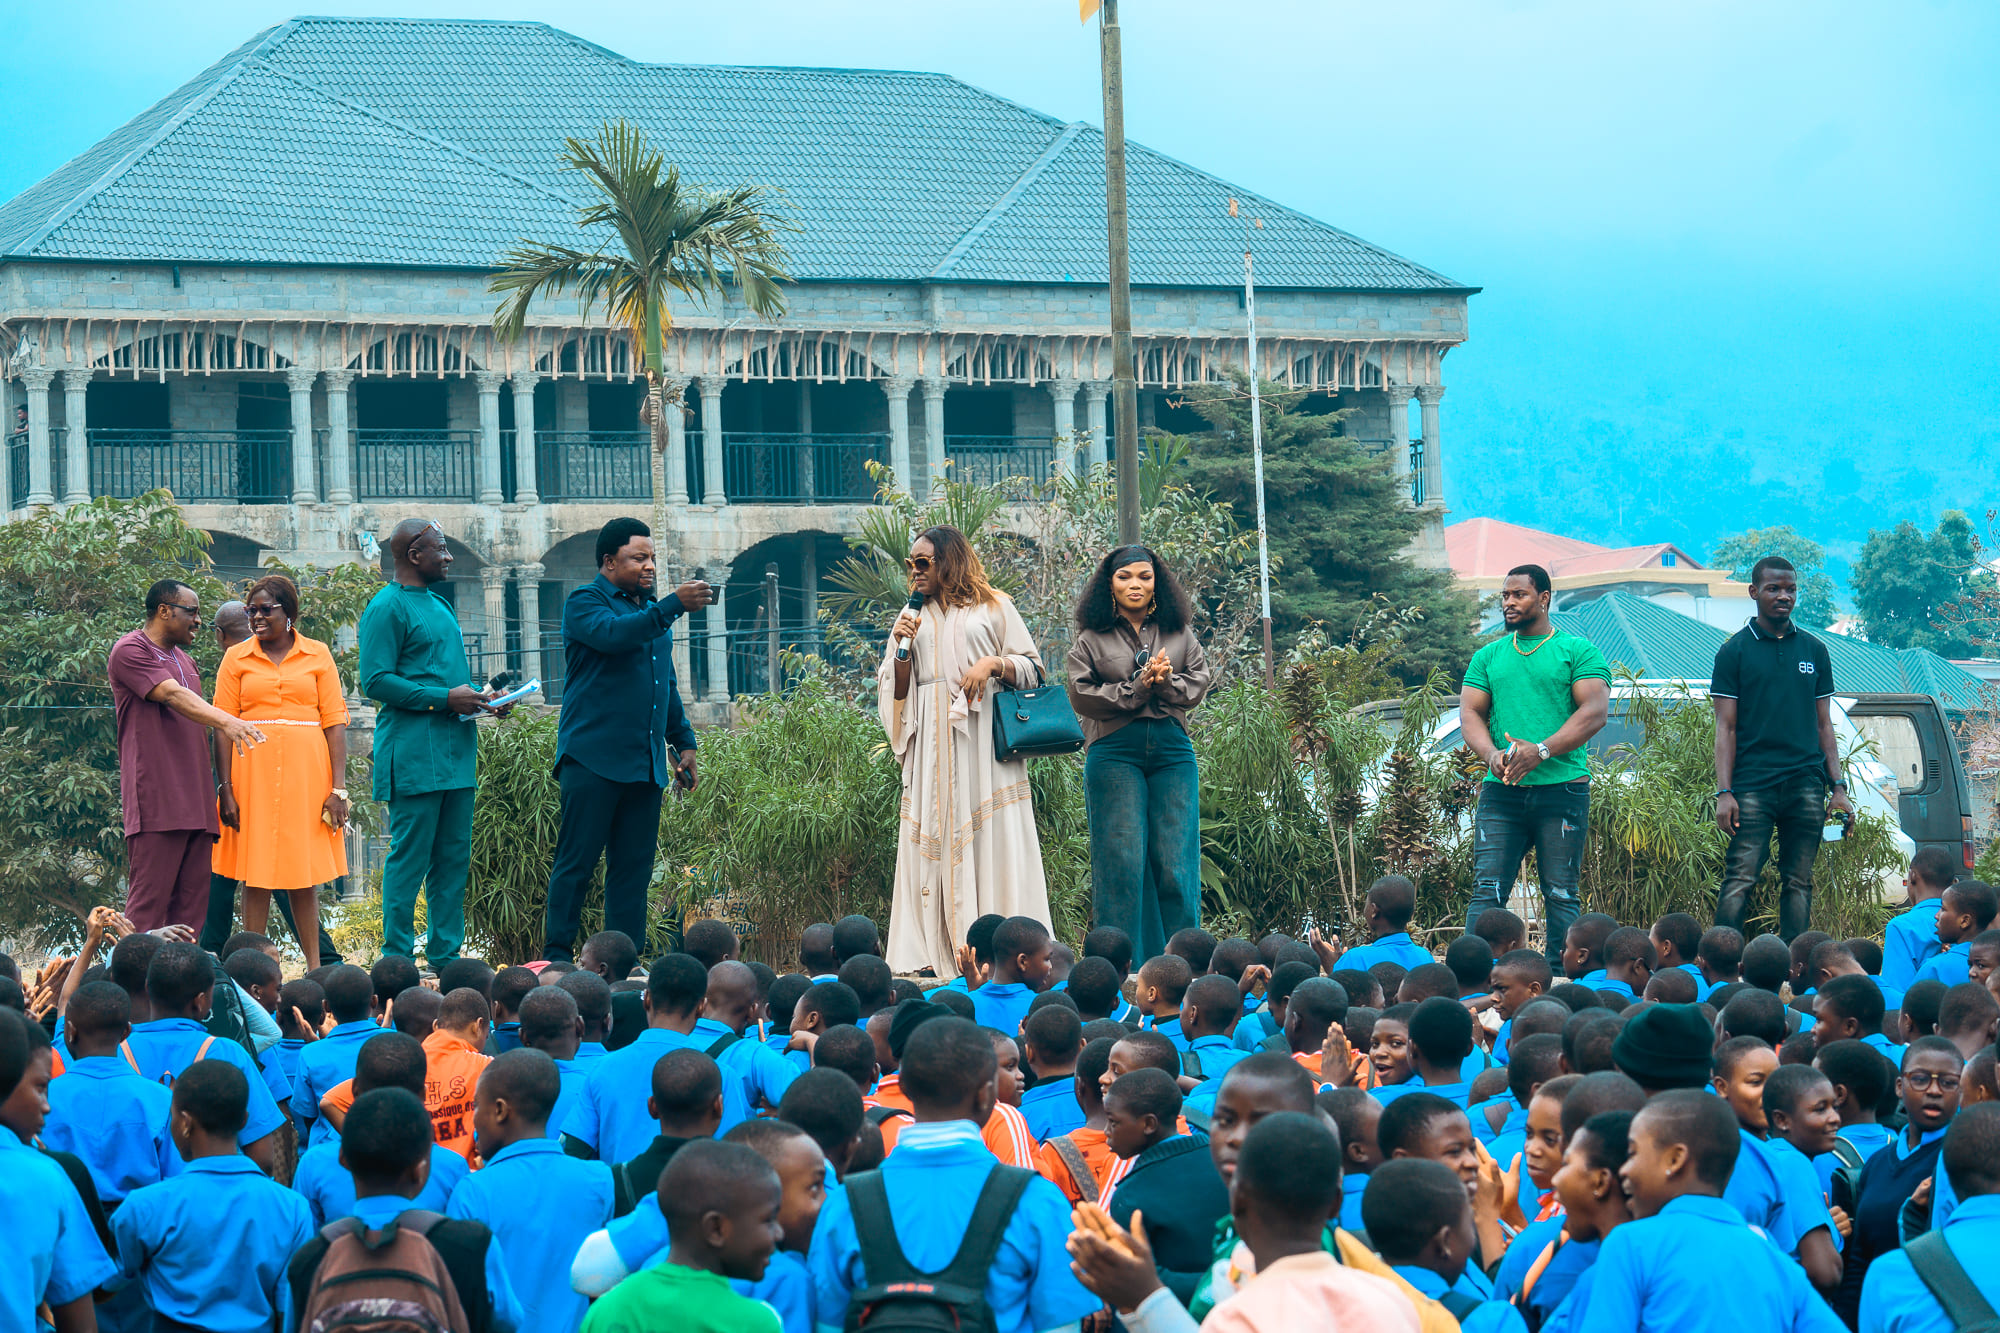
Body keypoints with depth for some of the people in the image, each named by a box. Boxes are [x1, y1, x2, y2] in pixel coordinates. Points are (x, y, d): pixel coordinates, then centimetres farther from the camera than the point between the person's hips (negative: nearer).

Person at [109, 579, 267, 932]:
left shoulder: (185, 661, 25)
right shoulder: (130, 651, -3)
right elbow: (173, 696, -18)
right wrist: (226, 721, -31)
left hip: (195, 803, 9)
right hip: (156, 802, -9)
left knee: (193, 900, 2)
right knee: (149, 901, -13)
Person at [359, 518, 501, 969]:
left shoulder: (439, 605, 20)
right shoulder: (387, 607, -8)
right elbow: (376, 681, -15)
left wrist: (478, 698, 10)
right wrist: (445, 699, -18)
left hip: (454, 753, 9)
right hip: (414, 755, -9)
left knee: (454, 857, 9)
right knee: (409, 858, -6)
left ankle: (446, 954, 14)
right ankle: (397, 960, -2)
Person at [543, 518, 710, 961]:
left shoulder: (652, 610, 22)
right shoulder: (584, 603, -1)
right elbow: (613, 634, -23)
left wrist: (683, 740, 22)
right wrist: (674, 605, -27)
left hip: (645, 765, 7)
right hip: (593, 758, -7)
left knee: (634, 866, 4)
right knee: (576, 861, -6)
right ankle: (557, 957, -3)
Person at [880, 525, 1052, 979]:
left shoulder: (993, 608, 10)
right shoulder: (912, 619, 17)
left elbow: (1032, 668, 7)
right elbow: (895, 692, 14)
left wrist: (993, 663, -10)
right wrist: (902, 649, -2)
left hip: (984, 738, -3)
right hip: (933, 743, 3)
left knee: (994, 837, -8)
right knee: (935, 838, -5)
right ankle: (940, 956, -6)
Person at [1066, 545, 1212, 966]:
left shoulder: (1179, 634, 14)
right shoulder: (1091, 640, 7)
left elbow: (1198, 685, 8)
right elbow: (1082, 696, -2)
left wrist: (1164, 684, -11)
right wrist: (1138, 688, -10)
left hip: (1172, 752, 2)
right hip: (1114, 753, -2)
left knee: (1175, 861, -3)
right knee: (1122, 860, -5)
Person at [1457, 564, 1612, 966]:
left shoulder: (1577, 651, 5)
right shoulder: (1488, 657, 17)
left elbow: (1595, 711, -6)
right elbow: (1469, 714, 11)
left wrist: (1541, 751, -17)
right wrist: (1492, 754, -11)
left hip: (1561, 788, -3)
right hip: (1501, 791, 3)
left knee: (1560, 894, 0)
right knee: (1487, 891, -6)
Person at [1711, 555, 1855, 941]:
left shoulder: (1814, 650, 14)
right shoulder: (1734, 652, 4)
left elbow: (1824, 725, 16)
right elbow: (1726, 729, 1)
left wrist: (1838, 787, 7)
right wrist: (1724, 792, -8)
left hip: (1806, 784, 3)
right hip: (1753, 785, -3)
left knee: (1799, 883, 3)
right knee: (1739, 880, -10)